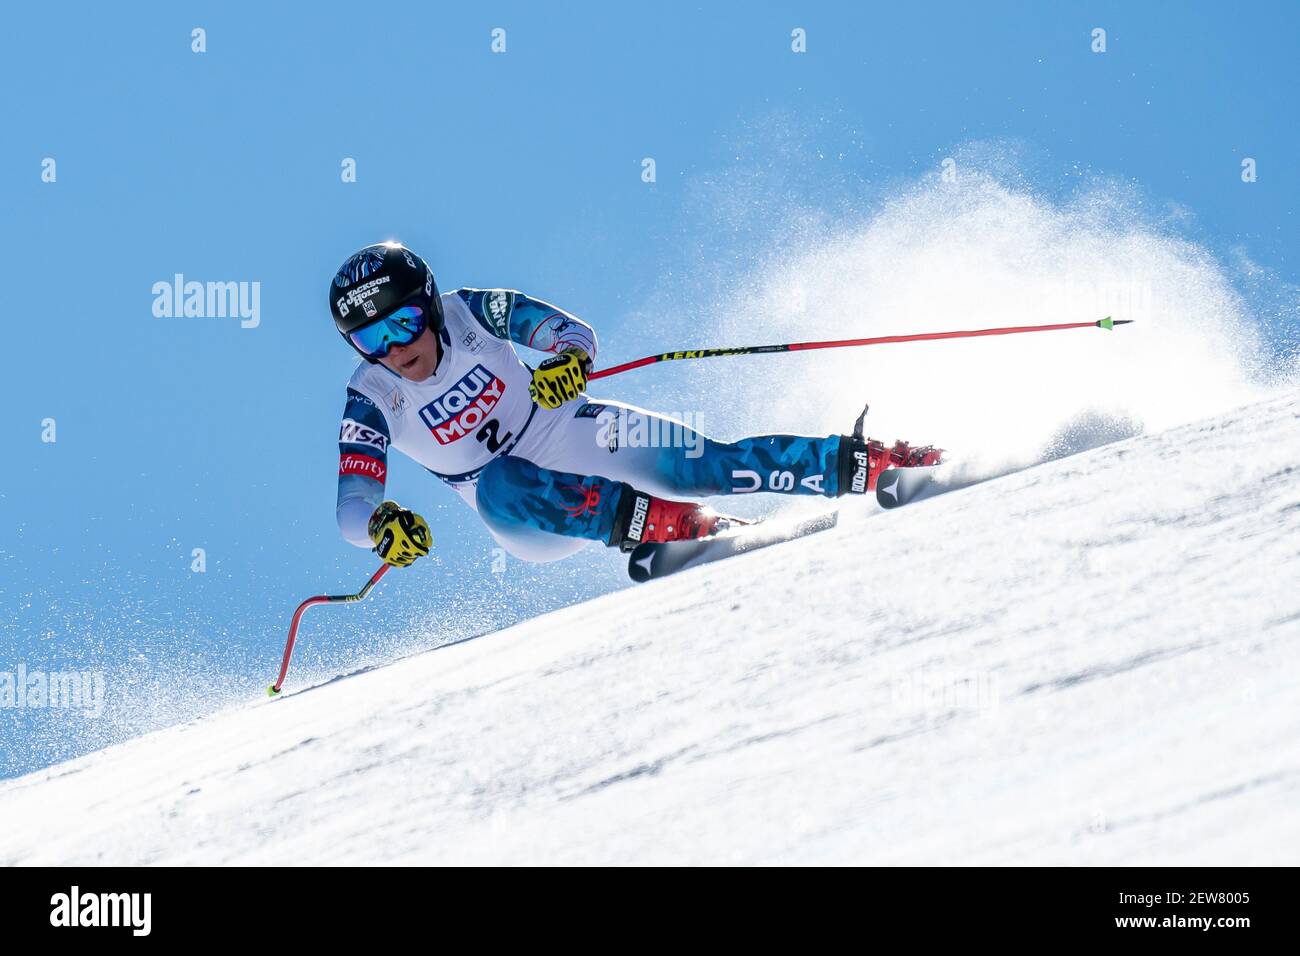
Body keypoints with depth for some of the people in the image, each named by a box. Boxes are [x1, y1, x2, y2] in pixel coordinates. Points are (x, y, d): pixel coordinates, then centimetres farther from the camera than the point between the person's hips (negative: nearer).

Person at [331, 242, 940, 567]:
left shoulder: (473, 313, -15)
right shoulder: (371, 401, -15)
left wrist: (570, 358, -39)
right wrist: (381, 524, -44)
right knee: (497, 487, -35)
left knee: (698, 465, -20)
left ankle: (867, 463, -16)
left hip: (568, 431, 0)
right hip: (534, 520, 0)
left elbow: (576, 331, -14)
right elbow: (350, 509, -20)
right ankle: (648, 521, -41)